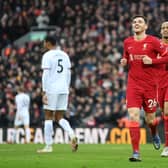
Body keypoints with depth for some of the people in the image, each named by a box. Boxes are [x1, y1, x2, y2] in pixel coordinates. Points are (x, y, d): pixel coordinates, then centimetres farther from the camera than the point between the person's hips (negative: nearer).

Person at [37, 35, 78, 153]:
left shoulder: (47, 56, -6)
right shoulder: (65, 55, 13)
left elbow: (45, 75, -12)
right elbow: (68, 74, 14)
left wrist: (44, 92, -11)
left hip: (52, 90, -6)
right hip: (64, 90, 6)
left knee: (48, 117, 2)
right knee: (59, 117, 12)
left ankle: (48, 146, 2)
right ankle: (72, 135, -13)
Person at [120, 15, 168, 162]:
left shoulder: (153, 41, -5)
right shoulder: (127, 42, 7)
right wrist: (124, 62, 3)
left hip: (150, 85, -2)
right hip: (133, 85, 2)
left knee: (150, 119, 8)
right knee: (133, 116, -14)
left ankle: (154, 135, 46)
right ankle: (136, 152, -14)